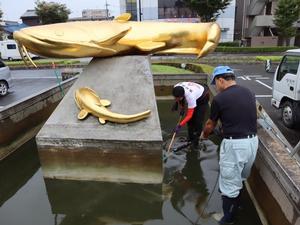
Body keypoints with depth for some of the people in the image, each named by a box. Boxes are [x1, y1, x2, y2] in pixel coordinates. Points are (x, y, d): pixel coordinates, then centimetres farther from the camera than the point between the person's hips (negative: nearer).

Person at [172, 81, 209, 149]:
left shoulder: (190, 96, -45)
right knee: (190, 119, 4)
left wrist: (180, 125, -37)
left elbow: (189, 115, -37)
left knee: (198, 120, -11)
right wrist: (182, 107, -2)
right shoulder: (176, 88, -28)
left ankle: (195, 142, 2)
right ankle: (191, 138, 18)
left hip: (203, 98, -7)